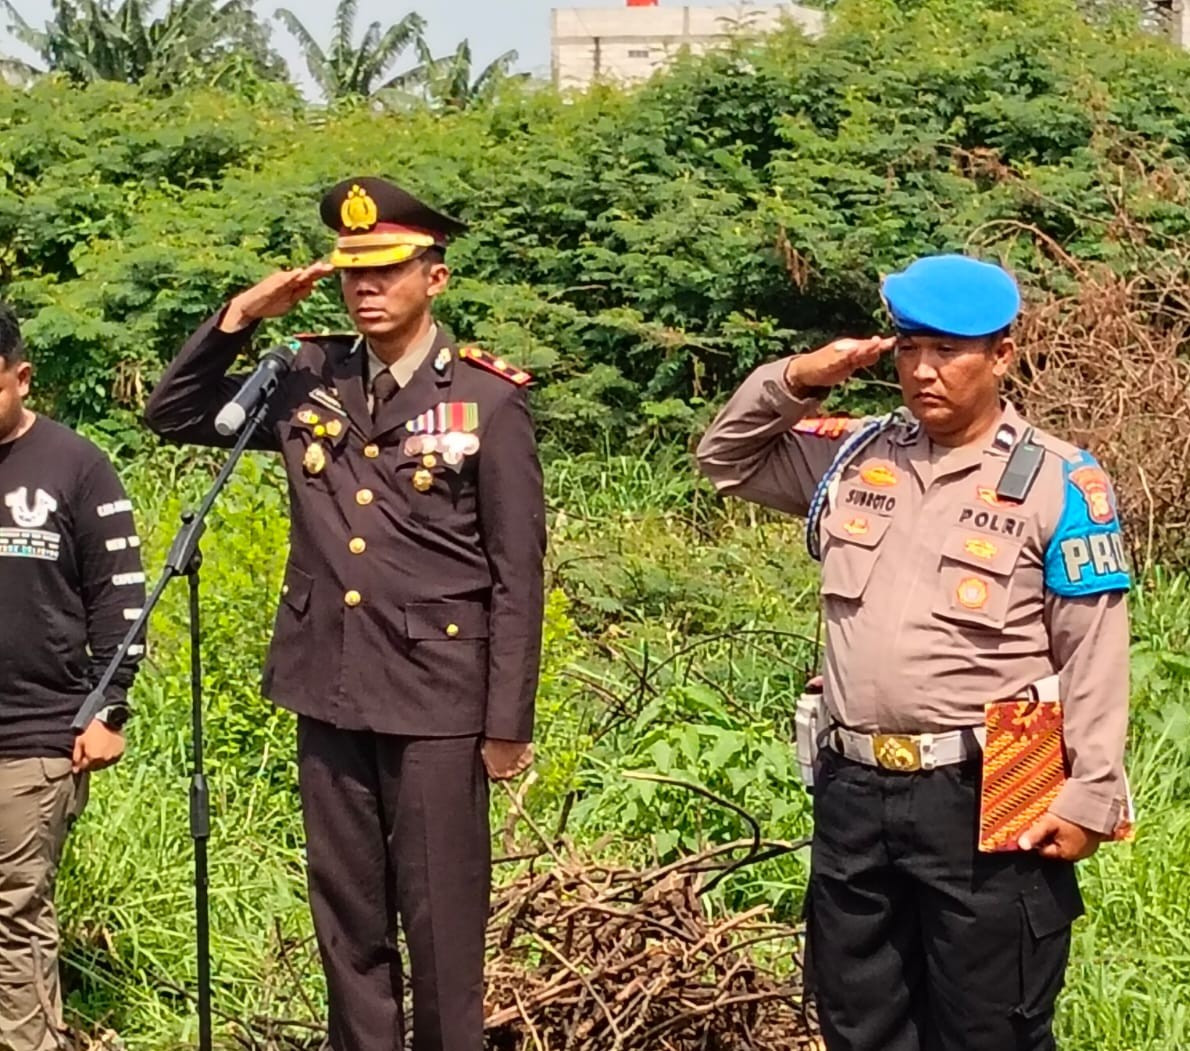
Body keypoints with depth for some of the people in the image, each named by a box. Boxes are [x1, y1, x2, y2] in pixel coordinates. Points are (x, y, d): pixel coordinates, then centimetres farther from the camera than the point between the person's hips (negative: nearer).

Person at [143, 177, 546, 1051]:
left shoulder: (489, 399, -7)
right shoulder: (308, 379, 6)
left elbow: (517, 576, -6)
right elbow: (174, 416, 13)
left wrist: (508, 723, -8)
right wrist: (240, 318, -1)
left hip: (436, 699, -4)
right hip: (328, 692, 5)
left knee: (441, 920, 3)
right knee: (346, 917, 13)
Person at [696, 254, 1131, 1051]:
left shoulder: (1058, 483, -5)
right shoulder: (854, 456, 9)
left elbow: (1095, 657, -6)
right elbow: (727, 460, 21)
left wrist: (1091, 796, -11)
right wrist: (793, 384, 3)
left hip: (984, 801, -5)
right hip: (854, 793, 5)